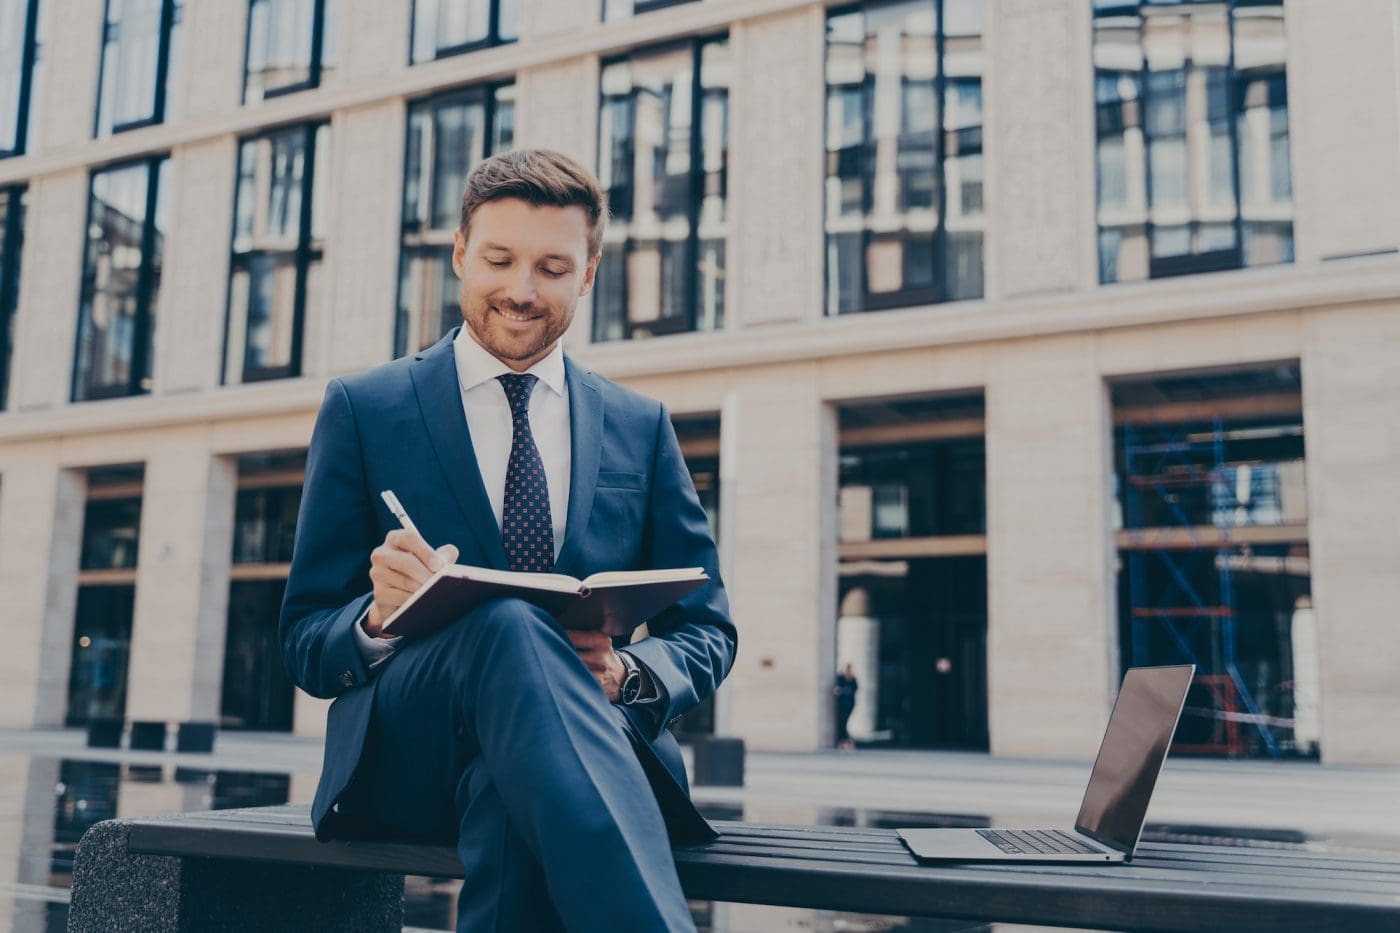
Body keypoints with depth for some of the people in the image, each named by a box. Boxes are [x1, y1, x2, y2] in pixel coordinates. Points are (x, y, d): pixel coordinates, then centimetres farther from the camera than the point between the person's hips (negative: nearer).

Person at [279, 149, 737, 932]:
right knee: (508, 628, -36)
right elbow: (306, 641, 9)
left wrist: (625, 674, -10)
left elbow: (707, 632, 14)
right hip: (403, 752, 0)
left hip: (595, 737, 0)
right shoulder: (362, 409, 11)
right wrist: (379, 616, -16)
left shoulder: (642, 427, 17)